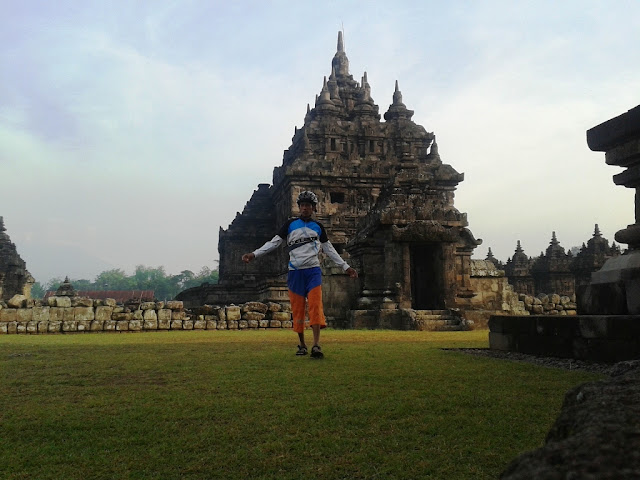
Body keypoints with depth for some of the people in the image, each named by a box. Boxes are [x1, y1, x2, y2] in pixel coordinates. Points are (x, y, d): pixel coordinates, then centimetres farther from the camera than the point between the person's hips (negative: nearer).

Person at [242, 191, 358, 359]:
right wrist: (254, 254, -8)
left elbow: (329, 249, 17)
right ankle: (302, 344, 12)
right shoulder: (290, 224, 8)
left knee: (315, 305, -13)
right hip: (295, 271, 0)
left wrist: (346, 267, 14)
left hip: (313, 271, 0)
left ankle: (316, 345, -18)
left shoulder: (318, 226, 12)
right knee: (297, 308, 1)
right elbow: (274, 242, 4)